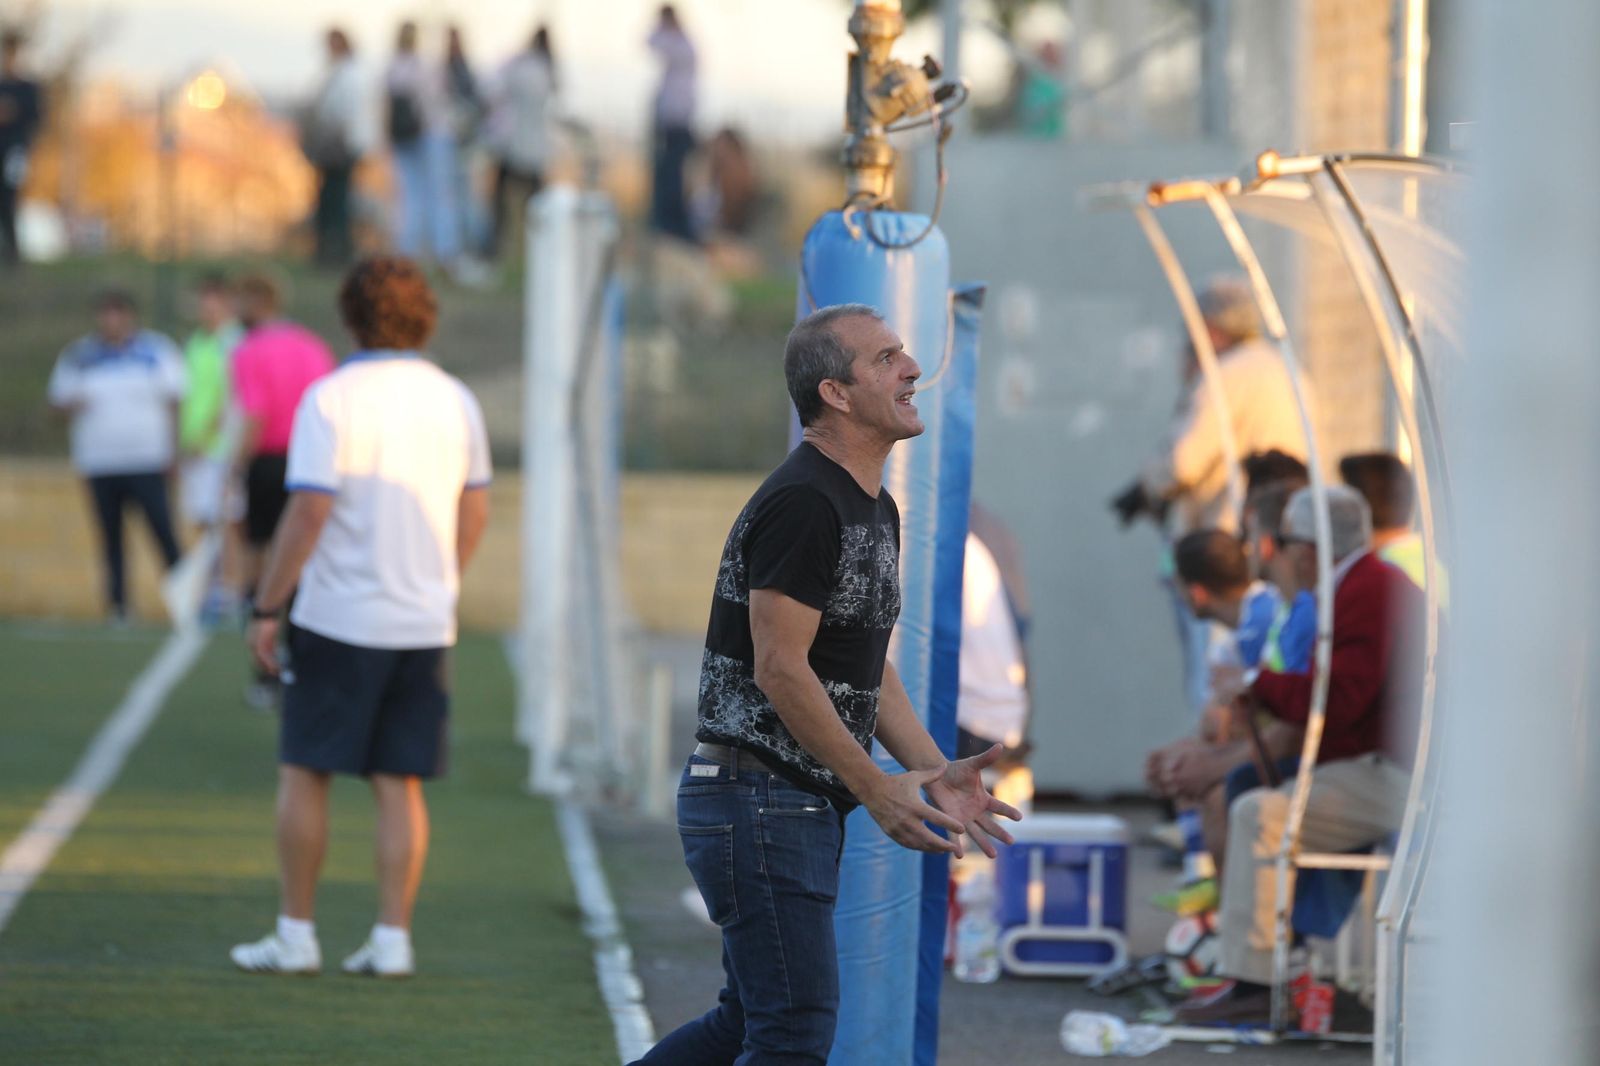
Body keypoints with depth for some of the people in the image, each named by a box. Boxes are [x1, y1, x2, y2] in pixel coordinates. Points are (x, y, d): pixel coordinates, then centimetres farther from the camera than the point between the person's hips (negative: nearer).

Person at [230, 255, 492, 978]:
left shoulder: (332, 399, -12)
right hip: (425, 622, 5)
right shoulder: (454, 402, 5)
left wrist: (267, 607, -11)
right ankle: (392, 939, 4)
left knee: (304, 773, 6)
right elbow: (475, 512, 14)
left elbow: (310, 512, -17)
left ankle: (296, 935, 8)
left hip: (338, 619, -5)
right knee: (400, 784, 7)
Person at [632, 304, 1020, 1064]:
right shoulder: (802, 504, -18)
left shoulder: (875, 510, 15)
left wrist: (935, 773, 7)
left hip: (807, 804, 10)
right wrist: (876, 789, -18)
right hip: (759, 799, -10)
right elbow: (781, 670, -21)